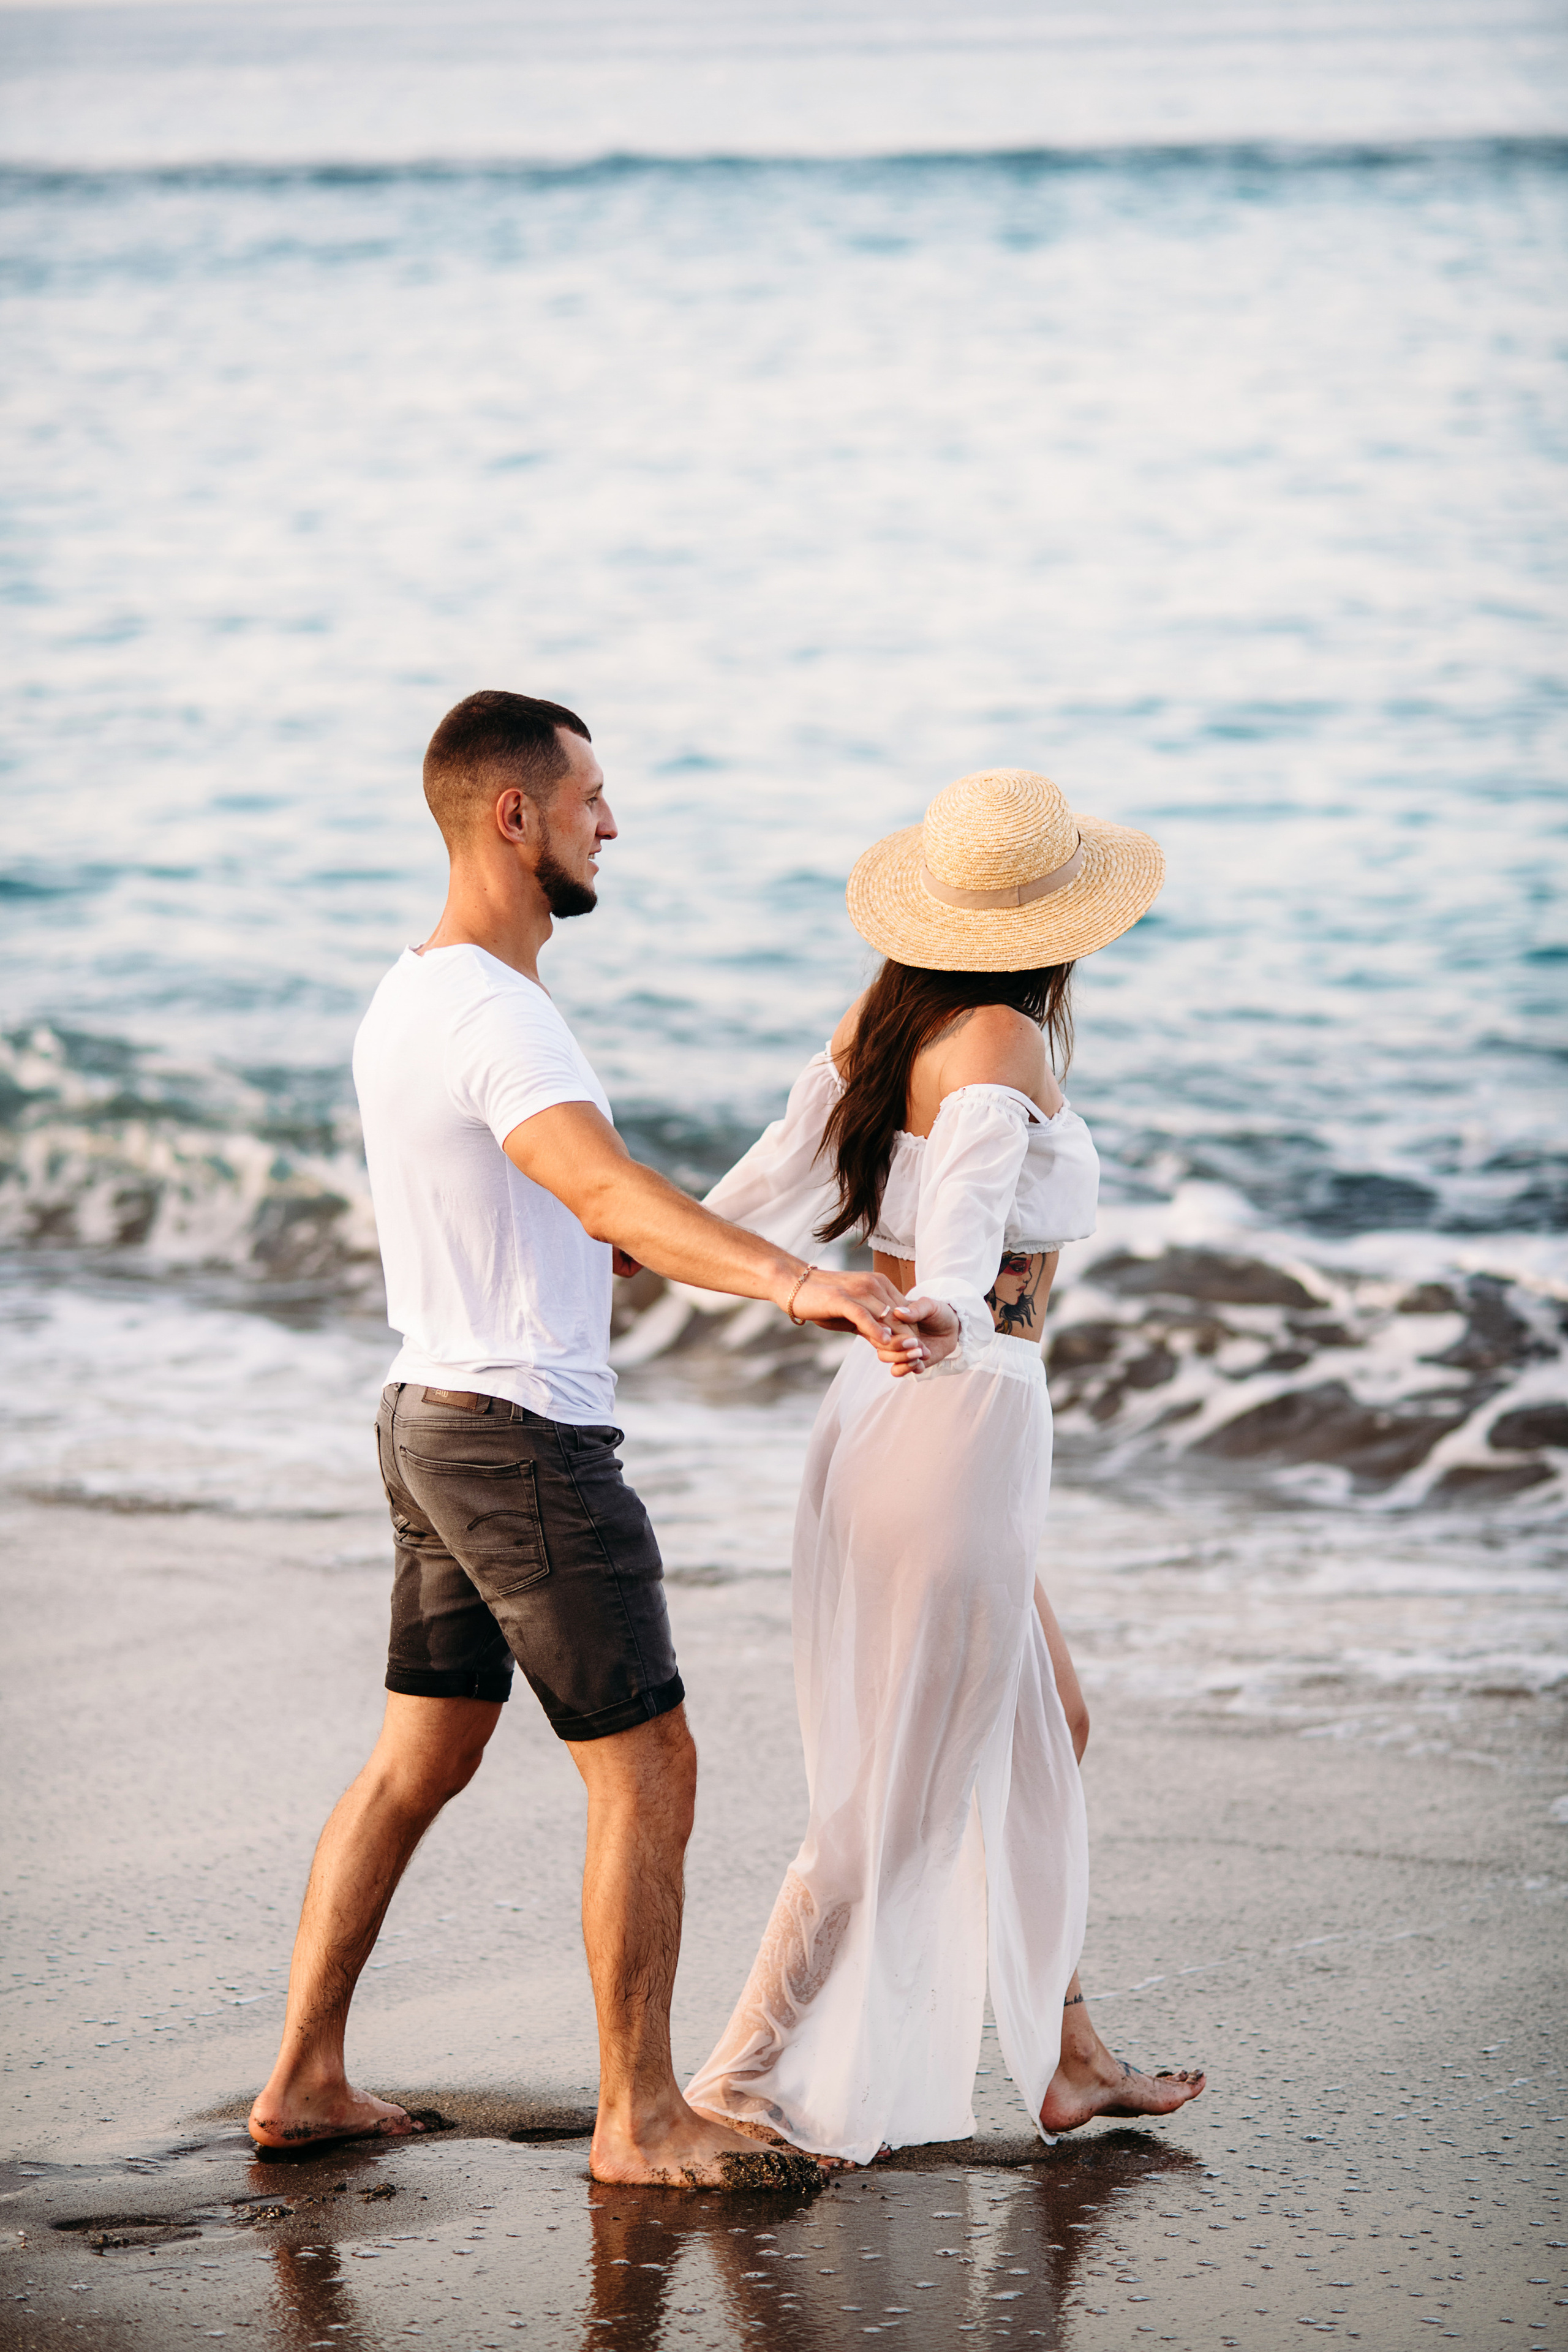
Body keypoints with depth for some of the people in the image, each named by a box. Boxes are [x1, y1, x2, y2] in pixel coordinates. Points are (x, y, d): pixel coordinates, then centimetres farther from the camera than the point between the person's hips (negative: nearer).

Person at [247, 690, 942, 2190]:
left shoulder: (409, 998, 13)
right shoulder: (495, 1015, -20)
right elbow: (607, 1186, -38)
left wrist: (788, 1281, 26)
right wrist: (797, 1283, -50)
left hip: (433, 1418, 10)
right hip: (529, 1442, -10)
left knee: (418, 1761, 16)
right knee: (647, 1769, -1)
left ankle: (304, 2080, 19)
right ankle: (638, 2119, 6)